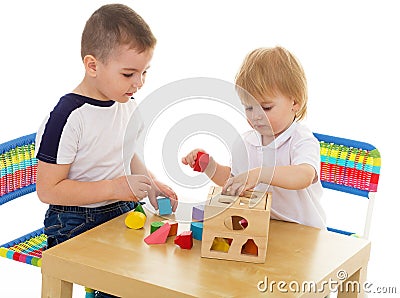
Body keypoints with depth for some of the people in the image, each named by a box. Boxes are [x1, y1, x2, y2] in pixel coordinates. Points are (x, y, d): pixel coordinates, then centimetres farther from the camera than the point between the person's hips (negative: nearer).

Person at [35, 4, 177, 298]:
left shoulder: (129, 107, 4)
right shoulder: (68, 118, -19)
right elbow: (48, 189, -20)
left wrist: (151, 183, 2)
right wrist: (115, 188, -24)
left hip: (122, 215, 7)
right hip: (76, 228, -7)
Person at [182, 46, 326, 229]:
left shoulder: (302, 140, -11)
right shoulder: (244, 144, 8)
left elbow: (304, 176, -32)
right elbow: (232, 179, 25)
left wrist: (260, 174, -42)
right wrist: (212, 168, 6)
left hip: (302, 230, -6)